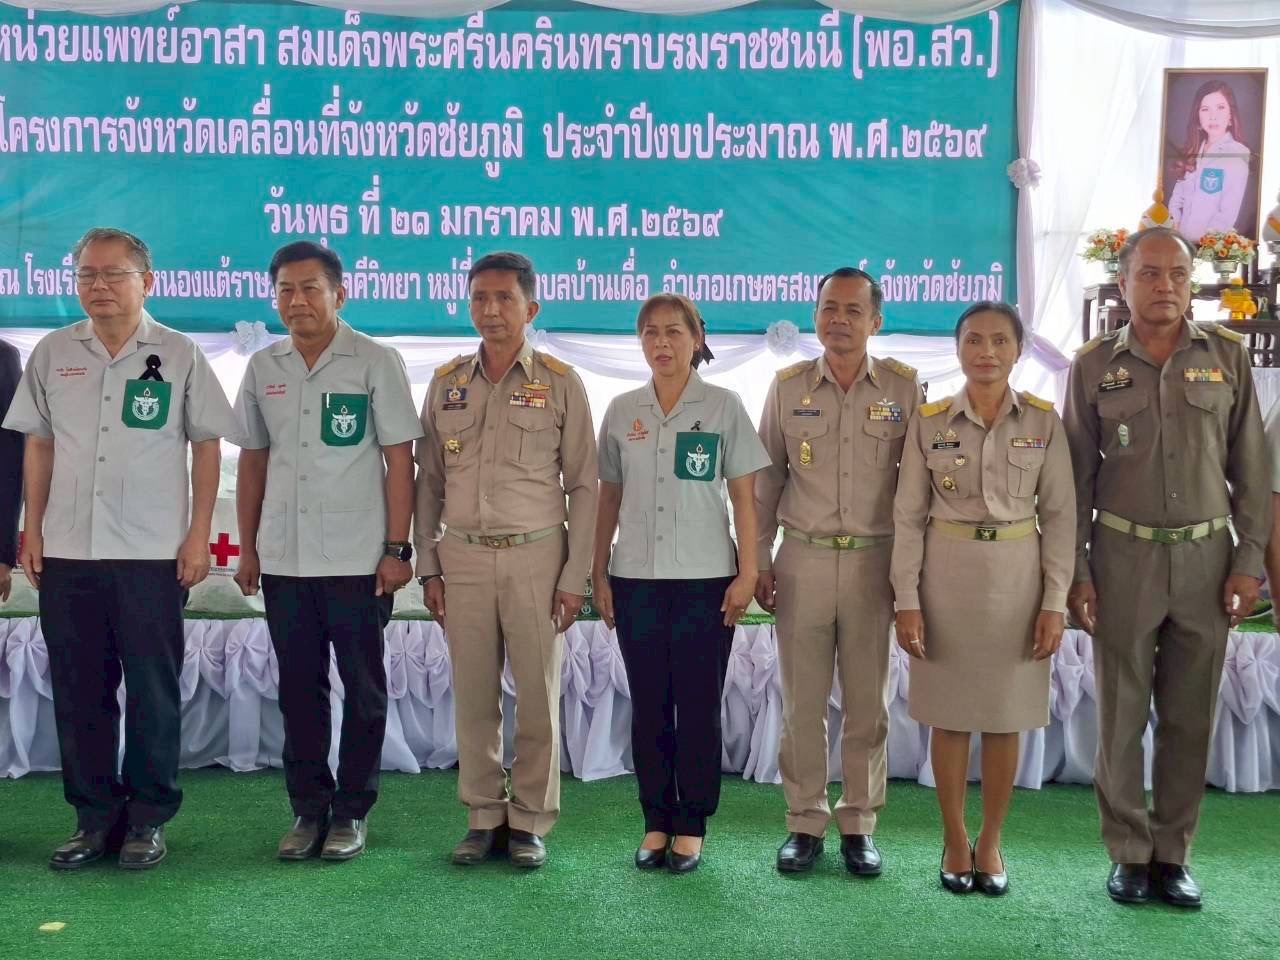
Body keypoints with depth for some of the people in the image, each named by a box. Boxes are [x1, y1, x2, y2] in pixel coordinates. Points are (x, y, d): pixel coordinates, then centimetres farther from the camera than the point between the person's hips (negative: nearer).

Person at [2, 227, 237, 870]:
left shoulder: (178, 355, 0)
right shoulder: (53, 354, 8)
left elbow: (206, 444, 1)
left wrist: (198, 535, -5)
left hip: (153, 553, -3)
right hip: (67, 552, 3)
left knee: (153, 690, 3)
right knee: (78, 690, 8)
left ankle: (148, 819, 16)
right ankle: (94, 817, 21)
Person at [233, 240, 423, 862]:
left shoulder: (375, 362, -4)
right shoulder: (262, 367, 9)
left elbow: (399, 458, -5)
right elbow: (252, 460, 14)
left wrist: (397, 548, -10)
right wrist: (247, 548, 10)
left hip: (358, 559, -4)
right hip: (283, 559, 4)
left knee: (362, 689, 5)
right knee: (298, 688, 10)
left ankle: (352, 811, 18)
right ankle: (308, 808, 22)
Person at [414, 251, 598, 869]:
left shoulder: (561, 384, 1)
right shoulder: (446, 383, 10)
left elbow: (583, 486, 1)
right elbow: (428, 481, 13)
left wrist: (575, 576, -4)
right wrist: (427, 567, 7)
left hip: (536, 557, -2)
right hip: (463, 558, 3)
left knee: (538, 696, 2)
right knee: (473, 697, 7)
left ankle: (530, 821, 15)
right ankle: (483, 818, 19)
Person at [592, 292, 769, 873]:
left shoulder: (723, 407, 0)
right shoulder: (622, 412, 7)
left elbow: (743, 497, 0)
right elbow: (609, 498, 10)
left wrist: (747, 573, -6)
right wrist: (598, 575, 7)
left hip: (706, 578, -2)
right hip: (635, 579, 3)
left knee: (698, 705, 3)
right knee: (649, 705, 8)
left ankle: (691, 826, 15)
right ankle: (656, 823, 19)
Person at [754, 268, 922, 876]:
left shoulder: (904, 387, 1)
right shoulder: (788, 387, 4)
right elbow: (766, 481, 8)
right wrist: (759, 563, 4)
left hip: (875, 561, 0)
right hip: (802, 559, 1)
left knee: (867, 703, 8)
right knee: (802, 703, 6)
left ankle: (859, 824, 21)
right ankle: (805, 823, 19)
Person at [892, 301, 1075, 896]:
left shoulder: (1043, 422, -1)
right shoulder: (929, 422, -2)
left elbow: (1059, 516, 0)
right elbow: (908, 517, -1)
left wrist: (1055, 602, -5)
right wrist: (907, 601, -6)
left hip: (1018, 577, 0)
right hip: (947, 575, 0)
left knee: (1005, 718, 8)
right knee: (949, 716, 7)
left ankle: (991, 842, 24)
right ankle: (954, 839, 24)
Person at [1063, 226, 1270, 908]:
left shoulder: (1227, 356, 4)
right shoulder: (1094, 365, 1)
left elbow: (1251, 467, 5)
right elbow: (1077, 477, 2)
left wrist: (1248, 560, -1)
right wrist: (1074, 572, -2)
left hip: (1206, 556, 1)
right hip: (1123, 556, -1)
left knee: (1190, 716, 8)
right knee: (1121, 713, 5)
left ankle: (1173, 853, 21)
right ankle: (1129, 853, 19)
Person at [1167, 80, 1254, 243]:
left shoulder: (1237, 153, -6)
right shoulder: (1193, 150, 10)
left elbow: (1228, 214, -12)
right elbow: (1177, 199, 10)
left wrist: (1198, 241, -13)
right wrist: (1175, 234, -2)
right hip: (1181, 241, 4)